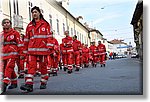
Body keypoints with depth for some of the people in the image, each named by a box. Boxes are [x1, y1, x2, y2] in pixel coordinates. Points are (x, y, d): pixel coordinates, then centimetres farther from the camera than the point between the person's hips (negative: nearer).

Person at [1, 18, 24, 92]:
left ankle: (5, 84, -20)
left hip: (12, 53, -6)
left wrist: (21, 53, -6)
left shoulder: (15, 33, 0)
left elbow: (19, 43, -3)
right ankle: (14, 83, 25)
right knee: (10, 69, 11)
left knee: (9, 68, -16)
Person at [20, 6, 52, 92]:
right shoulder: (29, 25, 15)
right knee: (31, 66, -7)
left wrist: (50, 48, -8)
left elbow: (49, 37, 0)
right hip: (32, 49, 2)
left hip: (43, 49, -2)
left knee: (43, 66, 6)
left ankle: (44, 83, 18)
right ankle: (29, 84, -12)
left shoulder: (45, 24, 6)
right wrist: (26, 50, 14)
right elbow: (26, 39, 16)